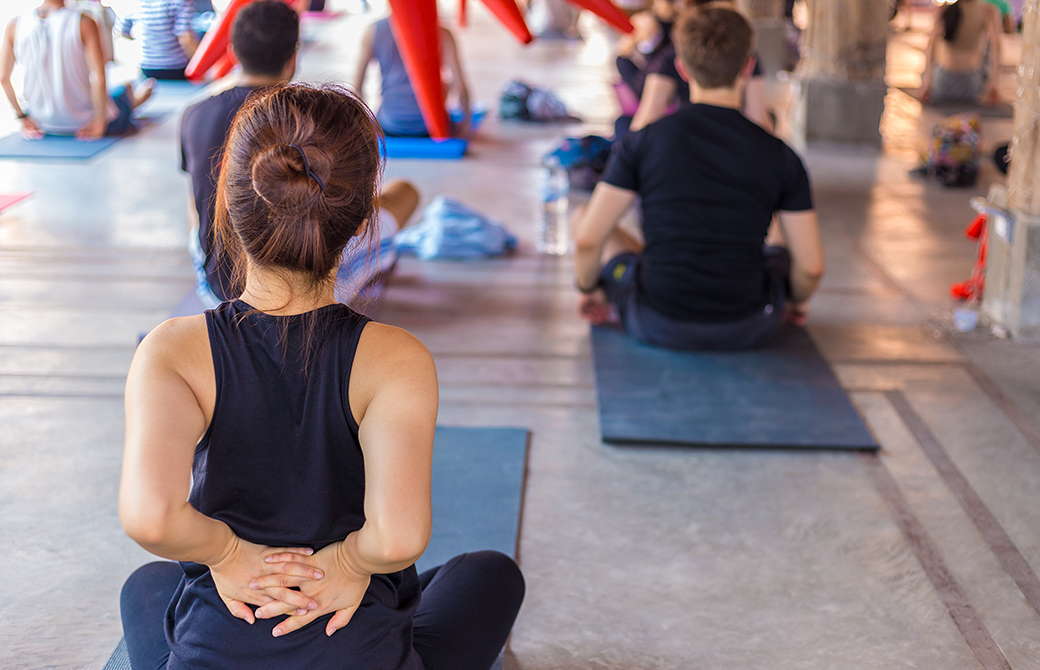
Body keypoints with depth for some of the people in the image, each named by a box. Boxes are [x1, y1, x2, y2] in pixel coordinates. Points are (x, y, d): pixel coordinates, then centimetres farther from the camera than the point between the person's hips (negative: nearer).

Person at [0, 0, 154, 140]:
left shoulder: (15, 25, -10)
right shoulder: (84, 23, -20)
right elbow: (99, 79, -24)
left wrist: (23, 117, 6)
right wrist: (99, 121, -11)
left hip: (43, 123, 4)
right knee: (125, 91, 29)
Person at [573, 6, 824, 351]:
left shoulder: (643, 142, -8)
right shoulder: (779, 155, -6)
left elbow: (587, 240, -8)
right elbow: (811, 267, -3)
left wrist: (590, 289, 13)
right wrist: (795, 302, 20)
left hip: (656, 326, -1)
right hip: (749, 331, 2)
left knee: (583, 218, 23)